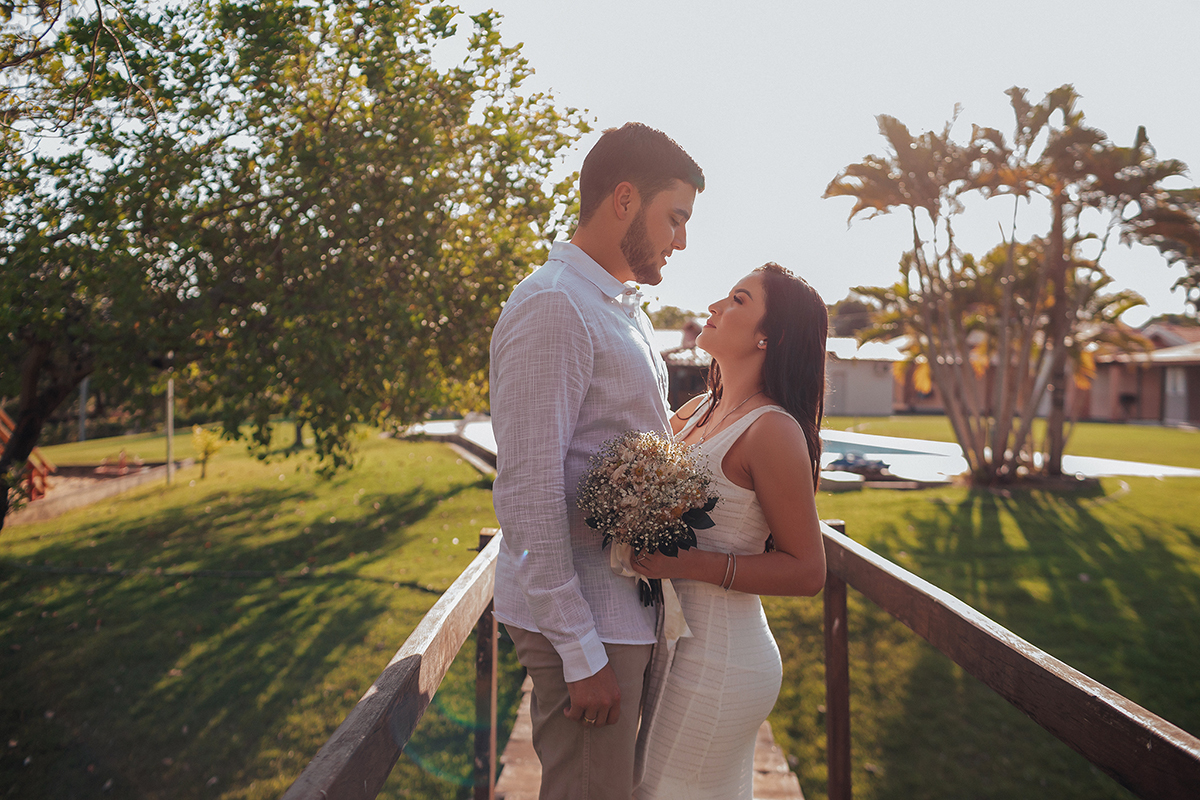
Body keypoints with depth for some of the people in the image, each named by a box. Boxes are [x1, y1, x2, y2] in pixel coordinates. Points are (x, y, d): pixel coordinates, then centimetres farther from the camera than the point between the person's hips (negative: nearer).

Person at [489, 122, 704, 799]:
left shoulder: (625, 307, 15)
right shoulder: (552, 306, -17)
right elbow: (528, 492, -22)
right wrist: (580, 653, -21)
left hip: (628, 598, 9)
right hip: (580, 613, -9)